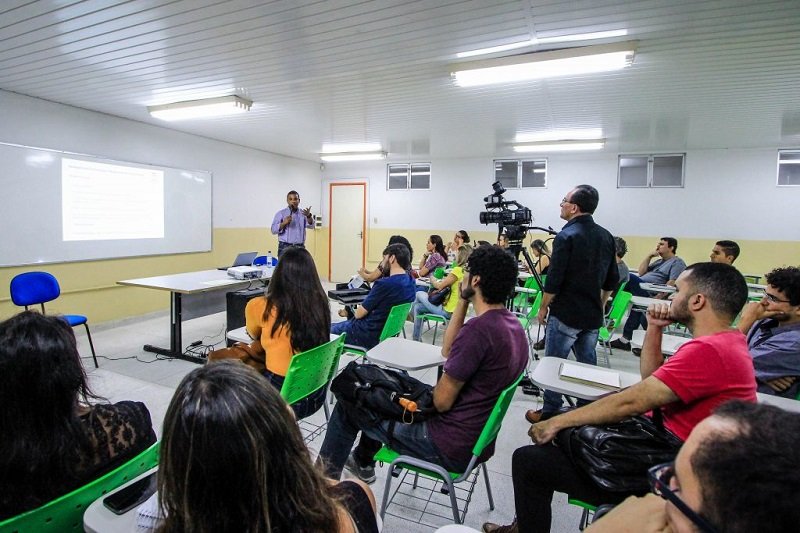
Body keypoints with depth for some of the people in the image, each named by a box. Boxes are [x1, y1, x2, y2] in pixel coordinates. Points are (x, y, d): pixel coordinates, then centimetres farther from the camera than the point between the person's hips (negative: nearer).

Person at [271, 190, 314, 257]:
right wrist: (283, 223, -21)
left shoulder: (303, 213, 9)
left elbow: (311, 225, -10)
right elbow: (273, 230, -4)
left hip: (300, 248, 3)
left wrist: (309, 216, -30)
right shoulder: (281, 213, 2)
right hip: (285, 248, -3)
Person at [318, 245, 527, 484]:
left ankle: (327, 475, 29)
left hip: (451, 448, -9)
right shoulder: (512, 324, 0)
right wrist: (462, 302, 1)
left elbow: (442, 400, -21)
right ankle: (362, 462, 42)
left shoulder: (479, 329, -28)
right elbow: (448, 351, 9)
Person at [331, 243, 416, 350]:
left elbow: (359, 314, -15)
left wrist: (354, 311, 6)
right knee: (334, 326, 23)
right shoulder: (411, 282, -2)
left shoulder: (385, 284, -26)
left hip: (369, 336, -8)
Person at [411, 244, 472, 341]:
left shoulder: (458, 270, -20)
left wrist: (432, 279, 6)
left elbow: (440, 286, -13)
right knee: (418, 307, 19)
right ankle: (416, 339, 26)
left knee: (419, 294, 8)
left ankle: (412, 315, 35)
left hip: (448, 311, -8)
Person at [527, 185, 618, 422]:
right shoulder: (606, 236, 7)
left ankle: (550, 413, 11)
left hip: (565, 315, -7)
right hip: (592, 316, 7)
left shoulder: (566, 236, -15)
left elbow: (554, 280, -17)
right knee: (588, 364, 15)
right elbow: (611, 281, 12)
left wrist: (543, 307, -5)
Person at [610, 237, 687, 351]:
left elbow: (672, 284, -10)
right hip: (640, 289, 9)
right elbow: (641, 272, 21)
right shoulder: (659, 261, 32)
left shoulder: (677, 263, 4)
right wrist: (650, 255, 15)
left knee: (630, 278, -27)